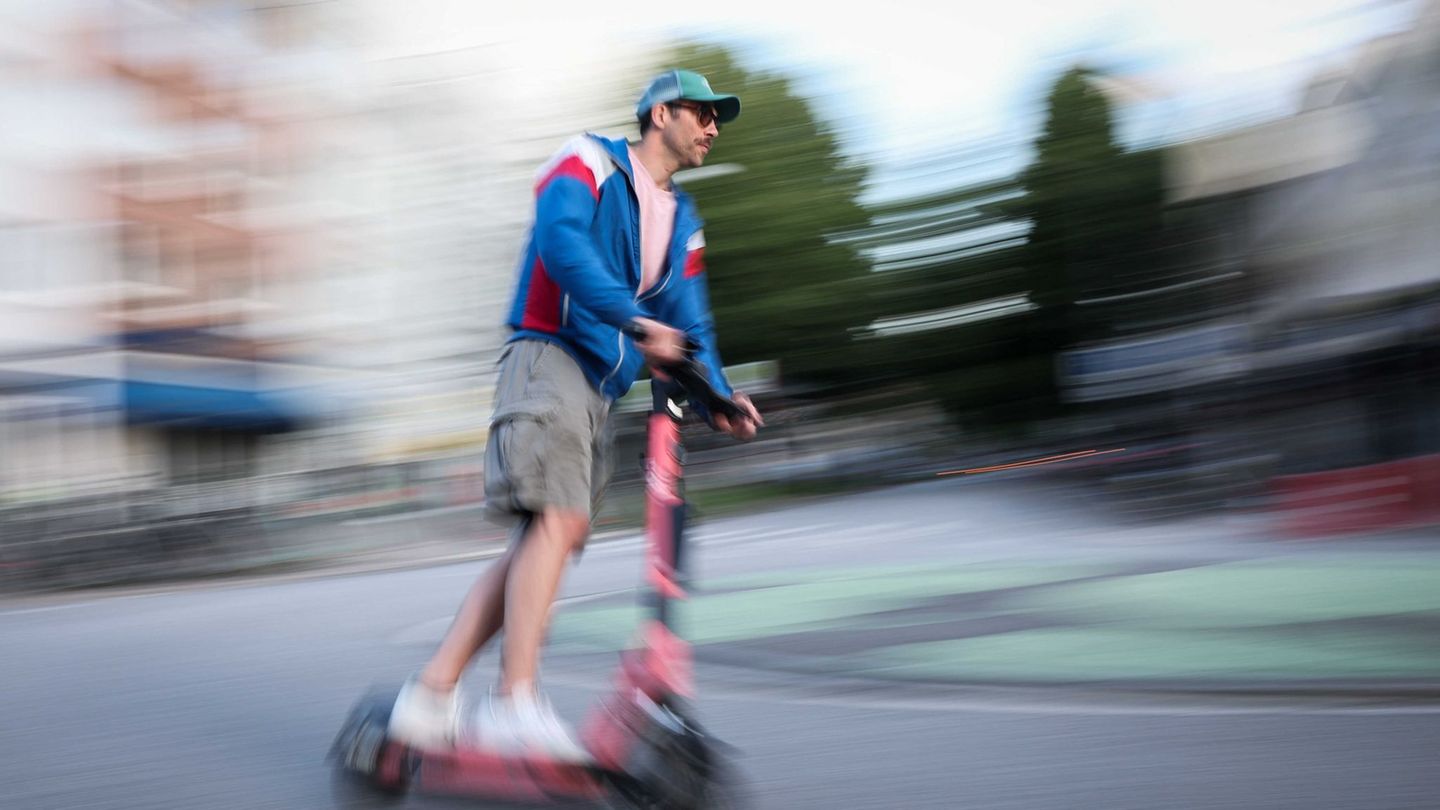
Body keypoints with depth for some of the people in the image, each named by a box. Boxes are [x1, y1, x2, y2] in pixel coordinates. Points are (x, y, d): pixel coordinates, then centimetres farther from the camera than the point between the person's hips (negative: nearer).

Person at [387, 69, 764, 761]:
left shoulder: (682, 222, 24)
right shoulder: (589, 163, 4)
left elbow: (690, 325, 17)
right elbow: (562, 242, -16)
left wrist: (717, 397, -2)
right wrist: (634, 318, -28)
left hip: (601, 391, 8)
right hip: (549, 358, -7)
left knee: (540, 542, -1)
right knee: (557, 519, -24)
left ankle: (429, 696, 1)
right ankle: (516, 703, -29)